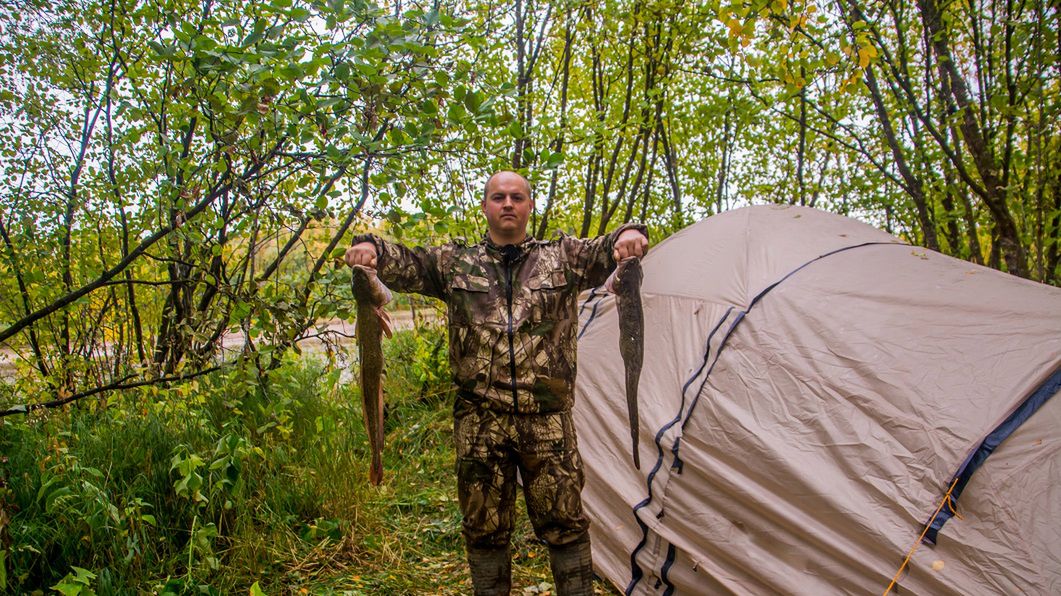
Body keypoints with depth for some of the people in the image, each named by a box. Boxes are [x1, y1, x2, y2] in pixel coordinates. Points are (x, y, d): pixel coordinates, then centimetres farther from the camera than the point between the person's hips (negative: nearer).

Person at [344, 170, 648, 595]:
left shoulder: (562, 257, 9)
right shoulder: (455, 263, 10)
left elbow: (607, 253, -3)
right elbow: (405, 264, 1)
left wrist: (629, 235, -26)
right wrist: (372, 248, -20)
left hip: (547, 419, -1)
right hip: (479, 421, 1)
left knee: (564, 523, 6)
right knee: (484, 528, 12)